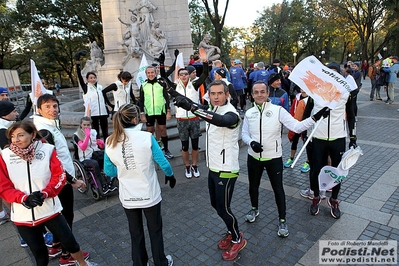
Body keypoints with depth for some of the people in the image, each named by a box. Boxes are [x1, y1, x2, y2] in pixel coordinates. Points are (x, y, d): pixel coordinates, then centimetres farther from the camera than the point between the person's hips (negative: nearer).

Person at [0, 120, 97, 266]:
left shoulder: (47, 150, -11)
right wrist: (24, 198, -21)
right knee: (39, 252, 17)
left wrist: (44, 193, -24)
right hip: (23, 215, 1)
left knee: (69, 241, 12)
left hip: (49, 209, -1)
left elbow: (59, 176, -9)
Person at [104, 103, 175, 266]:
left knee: (135, 234, 22)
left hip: (127, 198, 3)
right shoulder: (146, 137, -19)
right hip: (149, 194, -2)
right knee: (155, 231, 19)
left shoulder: (110, 142, -8)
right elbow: (163, 163, -11)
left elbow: (109, 172, 3)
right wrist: (170, 175, 9)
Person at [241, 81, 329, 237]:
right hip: (253, 157, 3)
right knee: (253, 186, 20)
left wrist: (315, 117, -31)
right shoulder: (249, 113, 0)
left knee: (278, 189, 9)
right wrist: (251, 142, -15)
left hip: (273, 158, -3)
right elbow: (244, 134, 5)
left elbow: (297, 127, -18)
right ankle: (254, 209, 48)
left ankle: (282, 220, 29)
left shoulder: (278, 110, -11)